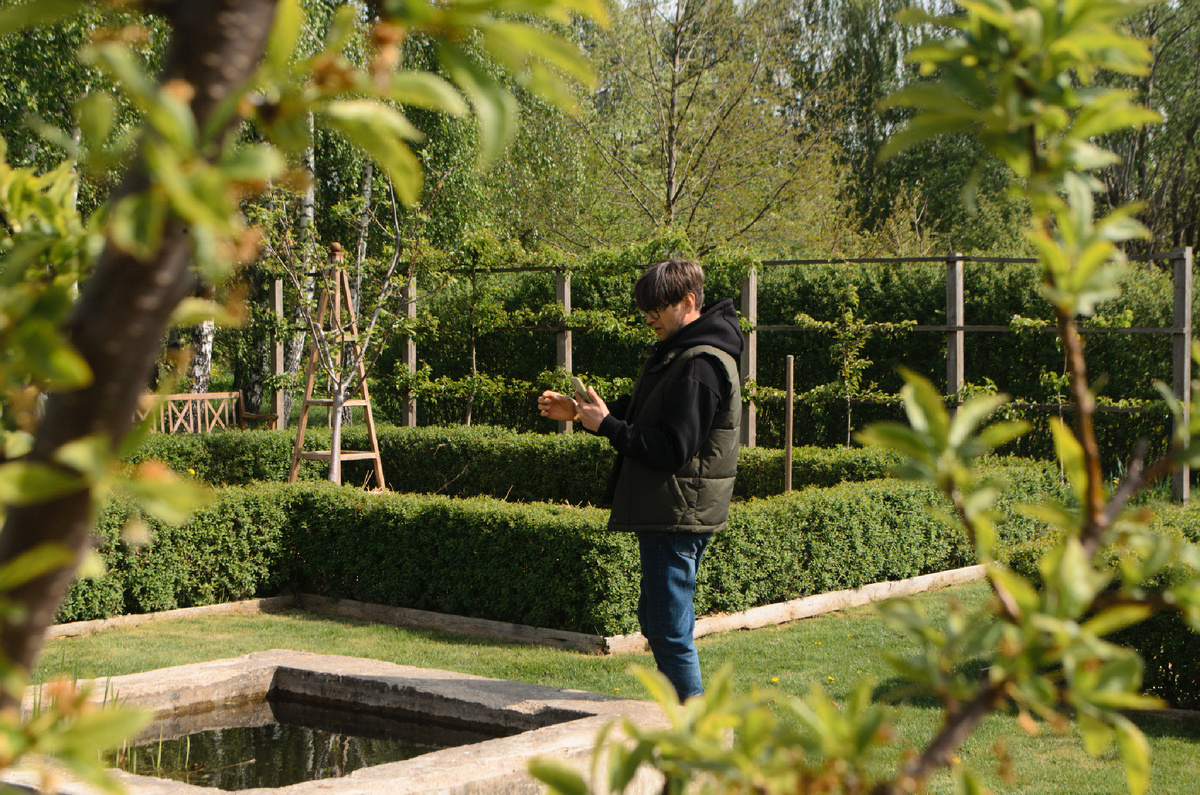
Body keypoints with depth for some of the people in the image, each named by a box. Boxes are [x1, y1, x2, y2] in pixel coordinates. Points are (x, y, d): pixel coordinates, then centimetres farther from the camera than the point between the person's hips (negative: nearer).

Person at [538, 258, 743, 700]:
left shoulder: (700, 366, -19)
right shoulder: (677, 353, 15)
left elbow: (671, 449, -23)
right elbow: (640, 413, 21)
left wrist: (607, 425, -17)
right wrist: (580, 412, 8)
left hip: (677, 516, -11)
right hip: (664, 514, 11)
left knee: (670, 629, -6)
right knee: (655, 619, 19)